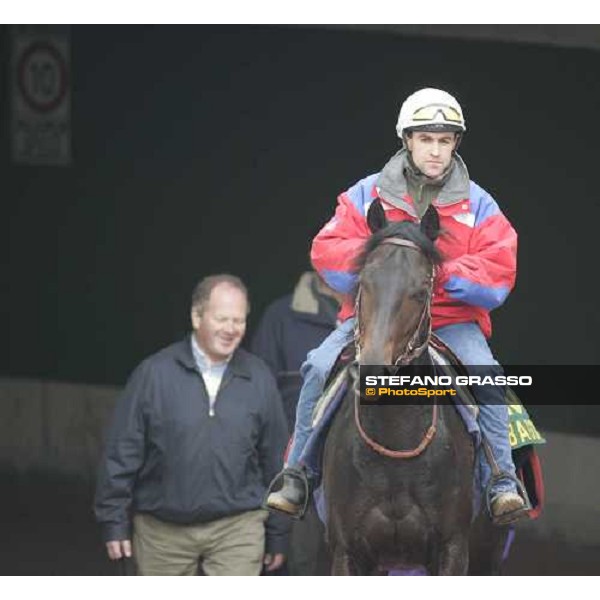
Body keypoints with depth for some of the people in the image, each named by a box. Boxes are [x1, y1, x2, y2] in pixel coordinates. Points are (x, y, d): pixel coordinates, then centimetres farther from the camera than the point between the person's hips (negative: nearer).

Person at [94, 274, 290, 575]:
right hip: (162, 528, 0)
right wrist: (114, 522, -3)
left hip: (238, 528, 0)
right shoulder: (154, 373, -4)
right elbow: (122, 451, -1)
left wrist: (278, 535, 11)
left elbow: (275, 458, 10)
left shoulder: (259, 379, 3)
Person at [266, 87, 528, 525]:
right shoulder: (368, 195, 7)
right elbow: (328, 251, 0)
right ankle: (297, 477, -10)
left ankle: (502, 484, -22)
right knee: (320, 367, -23)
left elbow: (498, 271, -4)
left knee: (485, 375, -29)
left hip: (452, 320, 0)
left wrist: (445, 275, -20)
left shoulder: (477, 205, 6)